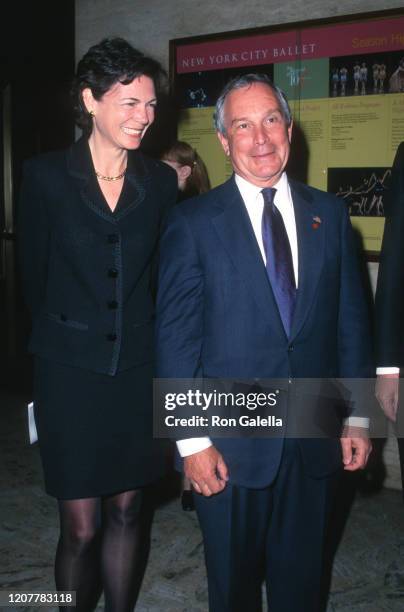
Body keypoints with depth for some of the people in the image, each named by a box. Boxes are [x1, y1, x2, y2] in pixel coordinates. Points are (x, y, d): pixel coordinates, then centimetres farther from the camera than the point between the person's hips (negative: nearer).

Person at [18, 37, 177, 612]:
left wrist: (142, 336, 9)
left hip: (138, 370, 3)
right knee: (81, 528, 4)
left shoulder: (162, 182, 2)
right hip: (70, 371, -2)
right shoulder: (46, 176, -6)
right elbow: (34, 273, 3)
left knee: (126, 513, 14)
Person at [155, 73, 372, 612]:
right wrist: (191, 440, -10)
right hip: (231, 444, -2)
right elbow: (175, 336, -7)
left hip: (315, 440, 3)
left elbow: (350, 319, 7)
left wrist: (357, 416, 5)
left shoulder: (329, 214, 4)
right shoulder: (193, 222, -6)